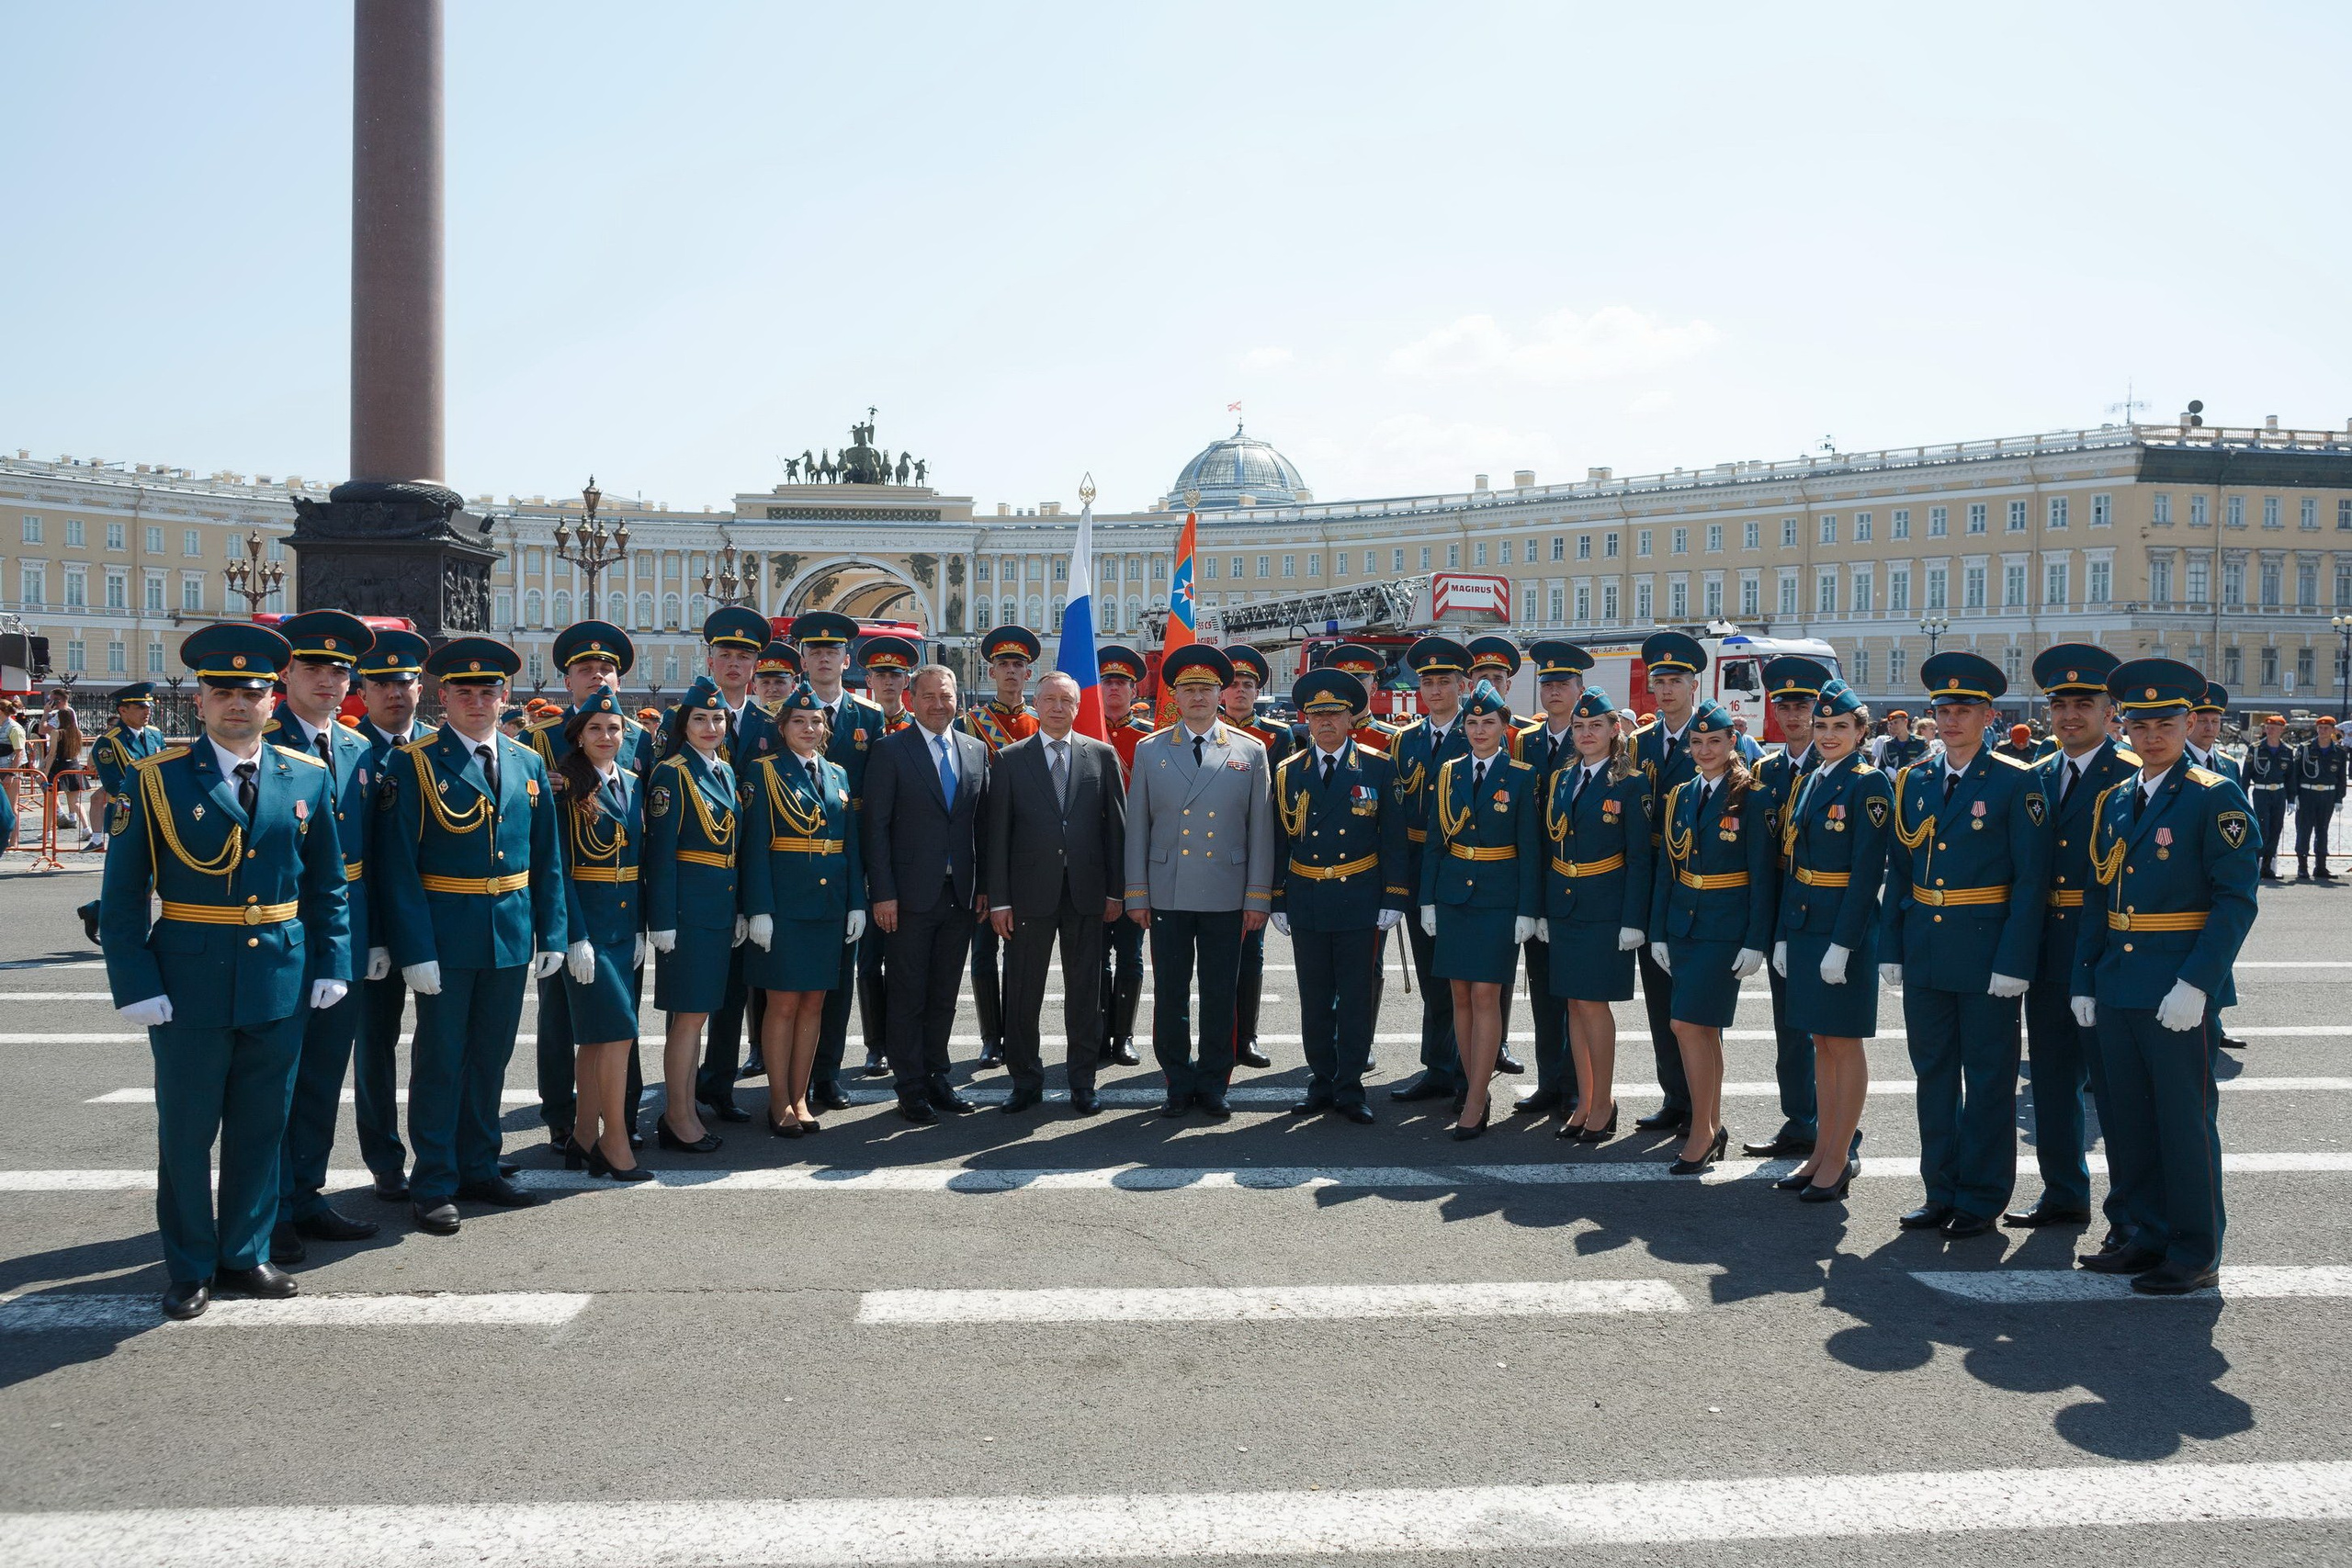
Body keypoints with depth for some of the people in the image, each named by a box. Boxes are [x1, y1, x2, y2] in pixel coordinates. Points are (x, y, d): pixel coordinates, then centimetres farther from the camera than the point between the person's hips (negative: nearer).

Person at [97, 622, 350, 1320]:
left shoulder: (307, 779, 4)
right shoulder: (155, 779, -4)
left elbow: (327, 884, 9)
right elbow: (123, 895, -4)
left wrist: (331, 964, 2)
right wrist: (135, 982, -11)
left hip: (282, 982, 3)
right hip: (189, 982, -2)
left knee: (260, 1129, 12)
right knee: (186, 1132, 8)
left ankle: (245, 1256, 27)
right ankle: (191, 1268, 23)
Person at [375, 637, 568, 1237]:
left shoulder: (528, 764, 7)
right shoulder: (414, 764, -7)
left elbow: (547, 859, 10)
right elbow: (398, 866, -11)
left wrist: (551, 934, 4)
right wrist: (415, 949, -17)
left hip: (511, 935, 4)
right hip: (445, 934, -4)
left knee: (491, 1055, 14)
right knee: (439, 1059, 5)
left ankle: (479, 1169, 27)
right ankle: (434, 1184, 15)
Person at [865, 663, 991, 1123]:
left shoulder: (976, 750, 10)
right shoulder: (891, 751, -3)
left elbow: (982, 822, 11)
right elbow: (876, 826, -7)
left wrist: (984, 886, 6)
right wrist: (883, 893, -12)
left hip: (961, 894, 4)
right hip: (911, 894, -4)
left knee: (944, 997, 12)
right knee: (909, 997, 4)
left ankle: (936, 1077, 23)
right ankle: (910, 1087, 13)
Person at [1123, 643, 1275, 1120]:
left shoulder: (1250, 752, 5)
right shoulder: (1149, 751, 6)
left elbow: (1260, 830, 4)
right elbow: (1137, 827, 6)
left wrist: (1258, 897, -1)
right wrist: (1136, 894, 2)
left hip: (1227, 898, -1)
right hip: (1167, 897, 1)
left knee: (1220, 997, 5)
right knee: (1169, 995, 5)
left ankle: (1213, 1085, 18)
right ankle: (1179, 1083, 19)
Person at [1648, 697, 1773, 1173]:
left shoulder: (1750, 799, -7)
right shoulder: (1679, 797, 9)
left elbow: (1762, 876, -8)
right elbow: (1666, 869, 10)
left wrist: (1756, 941, -11)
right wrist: (1658, 932, 7)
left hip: (1726, 925, -6)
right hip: (1683, 921, 6)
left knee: (1689, 1025, -11)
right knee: (1705, 1029, 11)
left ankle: (1701, 1134, -1)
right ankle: (1713, 1128, 21)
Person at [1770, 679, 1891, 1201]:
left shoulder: (1868, 783, -10)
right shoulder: (1809, 783, 12)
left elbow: (1868, 870, -15)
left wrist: (1842, 943, -19)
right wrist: (1783, 935, 9)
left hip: (1846, 927, -7)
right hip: (1803, 924, 7)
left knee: (1844, 1042, 1)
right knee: (1821, 1040, 13)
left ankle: (1840, 1159, 9)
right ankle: (1823, 1152, 21)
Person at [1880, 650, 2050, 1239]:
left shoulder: (2016, 782, -7)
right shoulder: (1912, 781, 8)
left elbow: (2031, 879, -10)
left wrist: (2013, 963, -15)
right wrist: (1891, 948, 4)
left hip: (1986, 951, -5)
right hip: (1925, 952, 5)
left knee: (1988, 1078, 5)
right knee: (1933, 1073, 12)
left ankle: (1981, 1199, 16)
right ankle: (1941, 1191, 23)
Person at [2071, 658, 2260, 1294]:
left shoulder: (2216, 798, -7)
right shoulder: (2113, 802, 13)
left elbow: (2235, 901, -12)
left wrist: (2195, 983, -20)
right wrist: (2084, 980, 10)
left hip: (2179, 990, -6)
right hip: (2118, 989, 7)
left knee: (2184, 1121, 1)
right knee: (2127, 1120, 13)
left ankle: (2196, 1253, 13)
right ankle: (2149, 1236, 26)